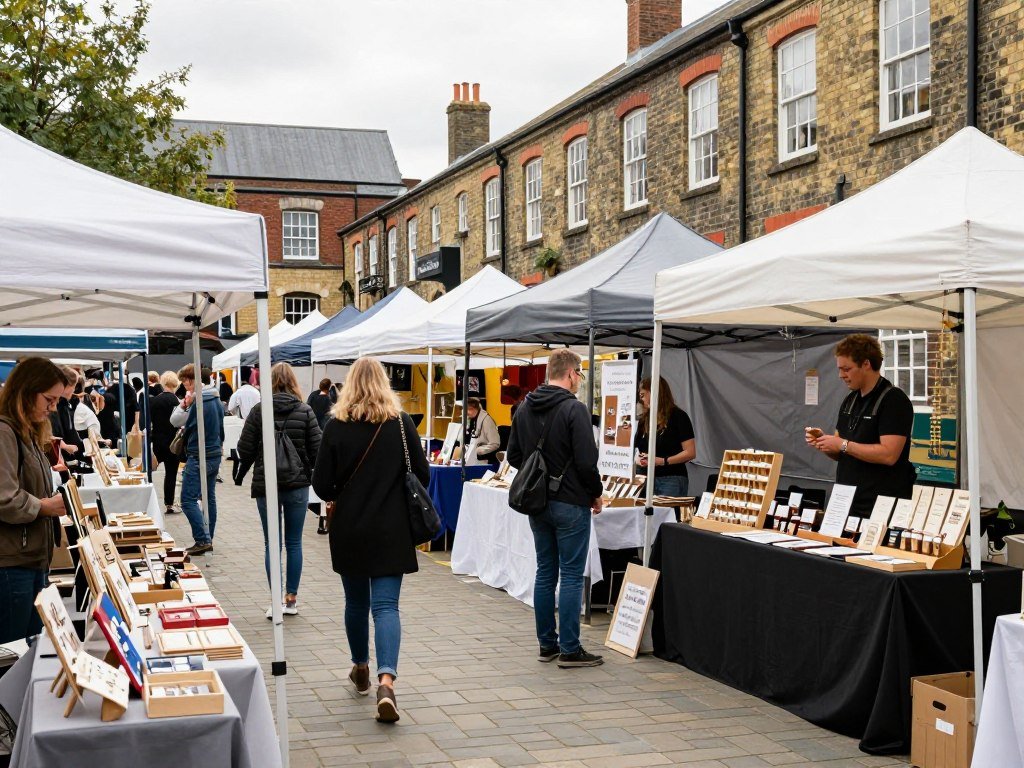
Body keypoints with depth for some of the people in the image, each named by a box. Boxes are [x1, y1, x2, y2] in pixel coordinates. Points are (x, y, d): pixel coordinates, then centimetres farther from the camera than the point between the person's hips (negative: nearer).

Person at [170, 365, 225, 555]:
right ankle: (208, 540, 17)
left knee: (188, 500, -6)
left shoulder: (199, 400, -17)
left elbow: (175, 421, -12)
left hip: (198, 457, -9)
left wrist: (185, 403, -13)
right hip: (215, 455, 9)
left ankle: (202, 540, -11)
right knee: (210, 498, 13)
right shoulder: (216, 400, 11)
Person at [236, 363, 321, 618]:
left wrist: (240, 475, 15)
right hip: (298, 485, 1)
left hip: (265, 485, -1)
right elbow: (316, 450, -4)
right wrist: (310, 473, 15)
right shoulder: (305, 411, -3)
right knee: (294, 542, 10)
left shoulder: (258, 411, -4)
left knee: (271, 544, 5)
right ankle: (292, 599, 14)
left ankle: (277, 601, 5)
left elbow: (246, 450, -3)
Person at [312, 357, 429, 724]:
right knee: (386, 605, -2)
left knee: (356, 601, 19)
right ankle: (386, 681, -20)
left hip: (349, 530, 1)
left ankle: (361, 668, 36)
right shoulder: (401, 423, -6)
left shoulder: (337, 425, -7)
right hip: (391, 530, -1)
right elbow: (423, 474, -2)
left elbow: (321, 484, -6)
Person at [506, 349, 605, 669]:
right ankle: (569, 649, 3)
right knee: (571, 576, 0)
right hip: (570, 504, -7)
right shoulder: (573, 409, -15)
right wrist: (596, 494, -2)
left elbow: (513, 456, 13)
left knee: (545, 573, 13)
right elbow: (586, 461, -17)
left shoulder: (525, 408, 8)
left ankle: (547, 644, 18)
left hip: (538, 502, 7)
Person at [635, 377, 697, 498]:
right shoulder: (645, 419, 15)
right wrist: (638, 459, -4)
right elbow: (638, 449, 20)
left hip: (672, 480, -5)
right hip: (648, 479, 5)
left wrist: (662, 461, -18)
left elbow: (690, 453, -8)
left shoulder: (678, 416, -2)